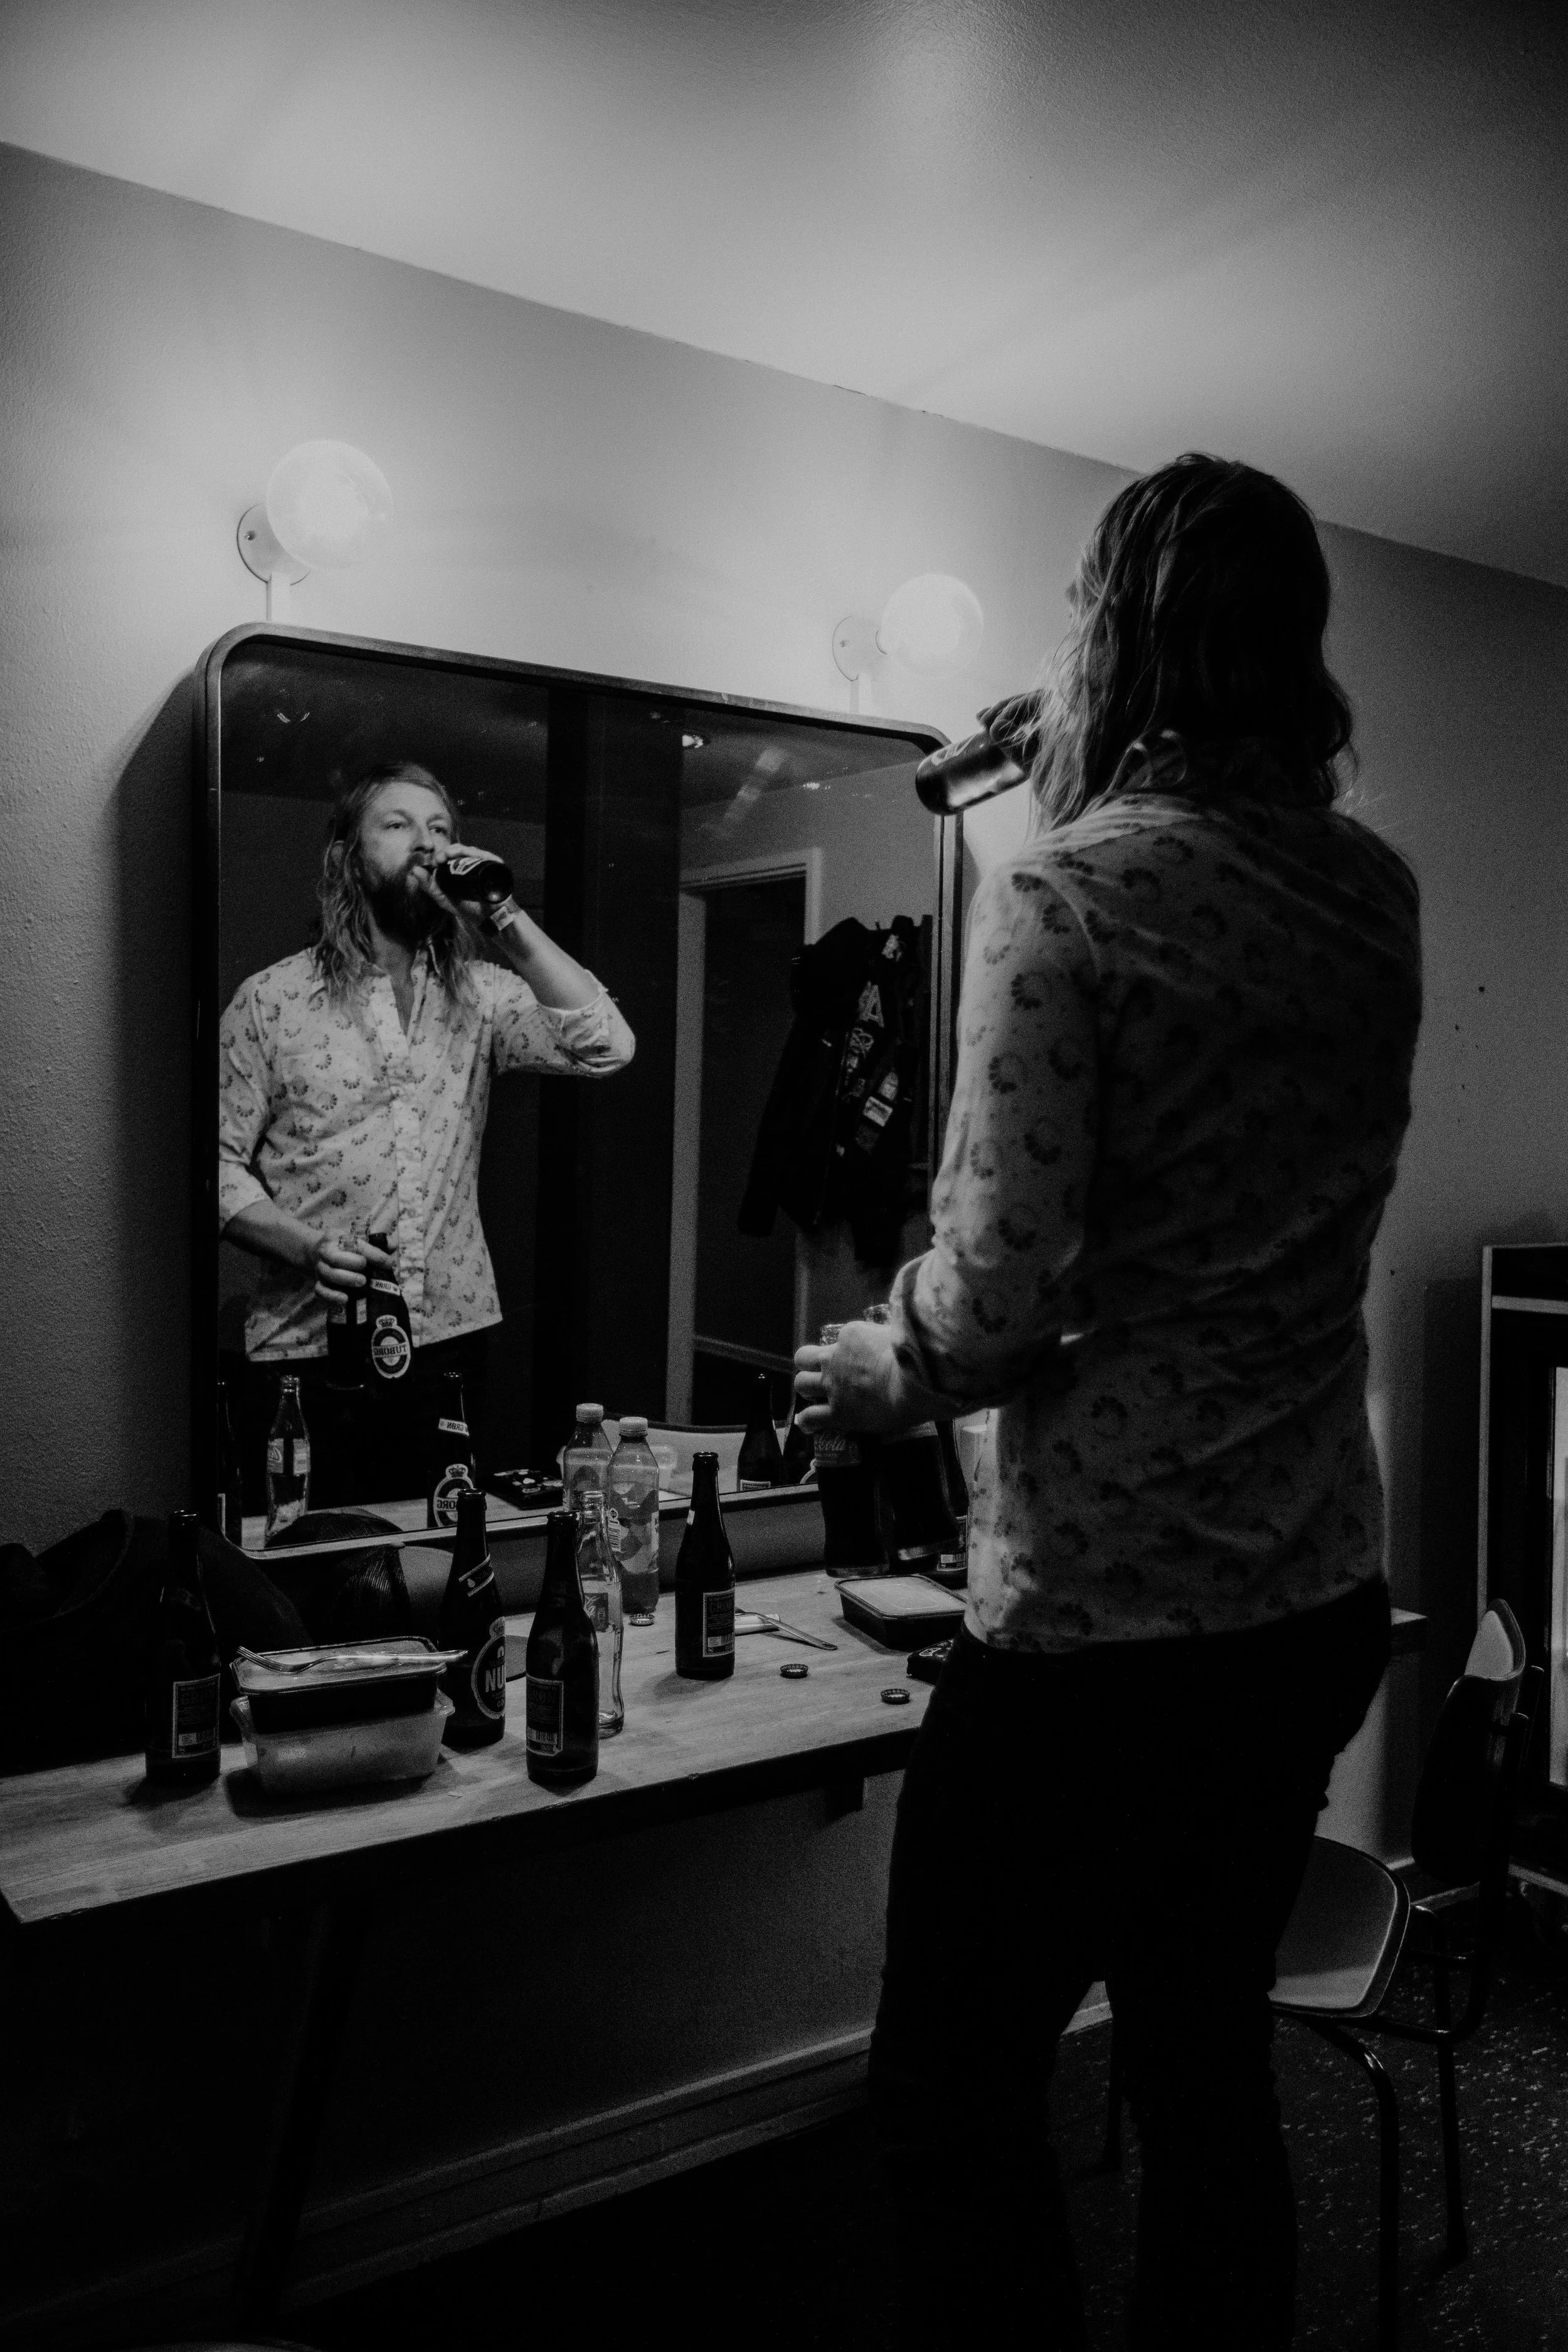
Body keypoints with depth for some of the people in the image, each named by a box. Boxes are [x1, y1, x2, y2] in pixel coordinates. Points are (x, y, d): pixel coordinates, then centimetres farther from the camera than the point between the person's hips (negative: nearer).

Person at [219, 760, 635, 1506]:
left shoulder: (479, 994, 7)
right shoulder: (270, 998, 1)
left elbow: (605, 1047, -9)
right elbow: (222, 1163, 0)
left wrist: (505, 916, -10)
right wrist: (309, 1248, -17)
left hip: (450, 1346, 2)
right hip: (309, 1357, -2)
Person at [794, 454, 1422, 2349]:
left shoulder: (1058, 898, -16)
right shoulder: (1376, 892, 4)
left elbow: (1000, 1291, -20)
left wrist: (880, 1372, 2)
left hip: (1099, 1613, -7)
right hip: (1319, 1600, 7)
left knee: (948, 2103, 11)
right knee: (1208, 2062, 22)